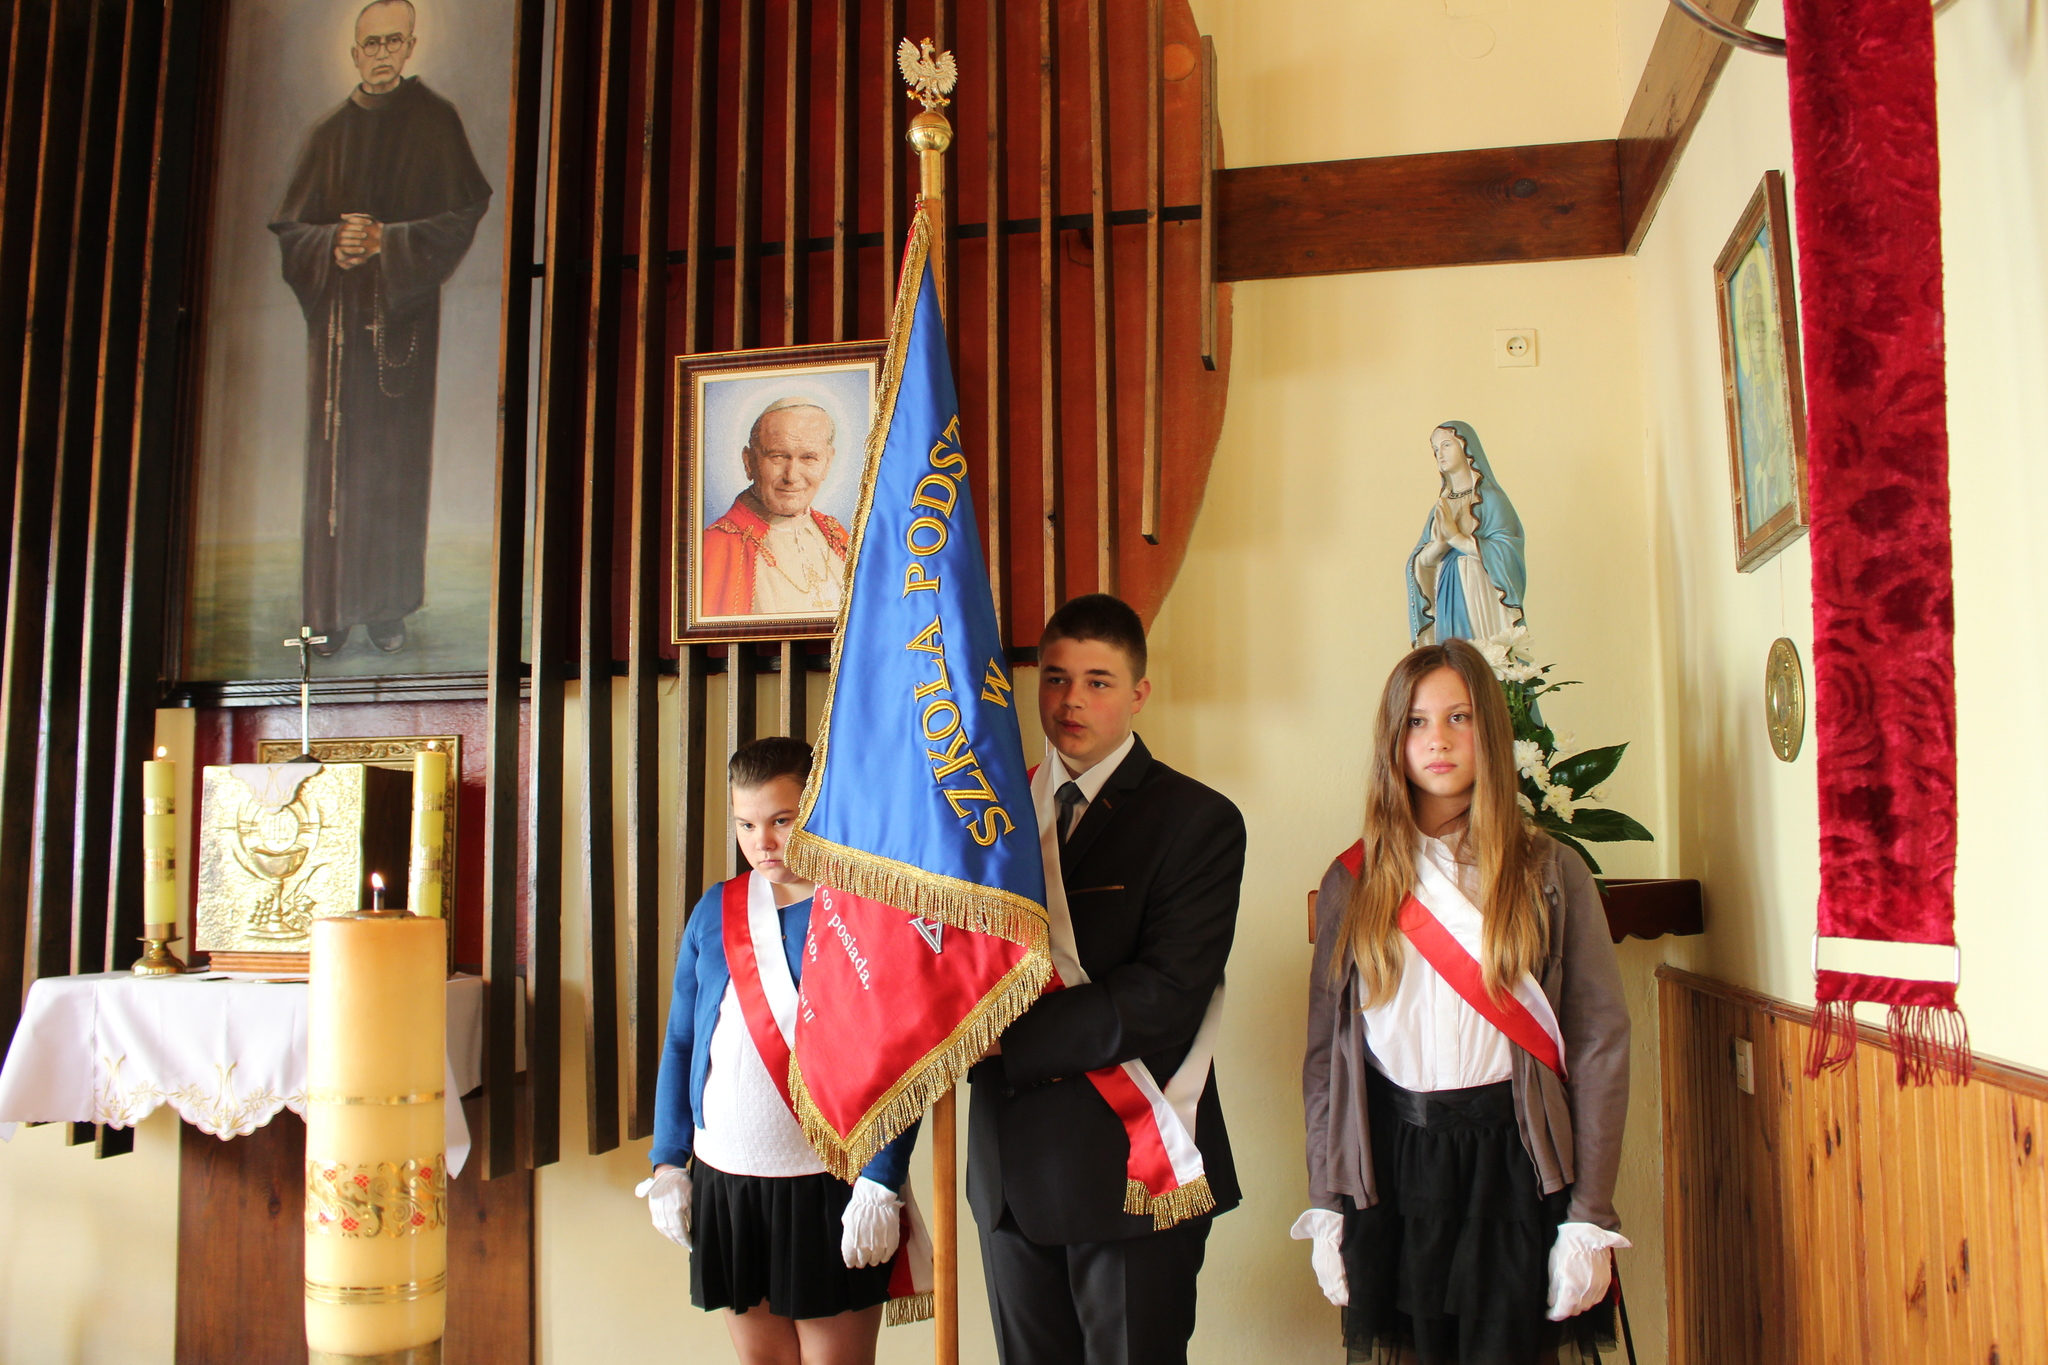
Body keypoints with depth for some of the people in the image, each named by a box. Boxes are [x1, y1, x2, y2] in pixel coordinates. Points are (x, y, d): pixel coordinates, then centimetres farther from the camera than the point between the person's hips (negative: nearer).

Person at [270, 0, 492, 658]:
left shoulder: (436, 122, 2)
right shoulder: (328, 133, 9)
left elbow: (463, 218, -4)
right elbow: (290, 226, 8)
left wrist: (386, 243, -15)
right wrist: (332, 245, -13)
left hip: (404, 317, -2)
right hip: (336, 318, 2)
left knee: (395, 460, 0)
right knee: (334, 458, 1)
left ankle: (388, 605, 10)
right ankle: (332, 604, 8)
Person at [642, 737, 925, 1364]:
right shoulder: (714, 911, 6)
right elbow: (680, 1043, 11)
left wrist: (881, 1183, -14)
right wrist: (667, 1163, 7)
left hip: (830, 1188, -4)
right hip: (724, 1177, 4)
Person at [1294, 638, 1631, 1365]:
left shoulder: (1550, 873, 0)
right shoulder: (1353, 882, 4)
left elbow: (1600, 1040, -2)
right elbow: (1324, 1048, 6)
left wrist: (1589, 1219, -7)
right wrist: (1325, 1206, 3)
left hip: (1511, 1162, -1)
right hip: (1390, 1167, 2)